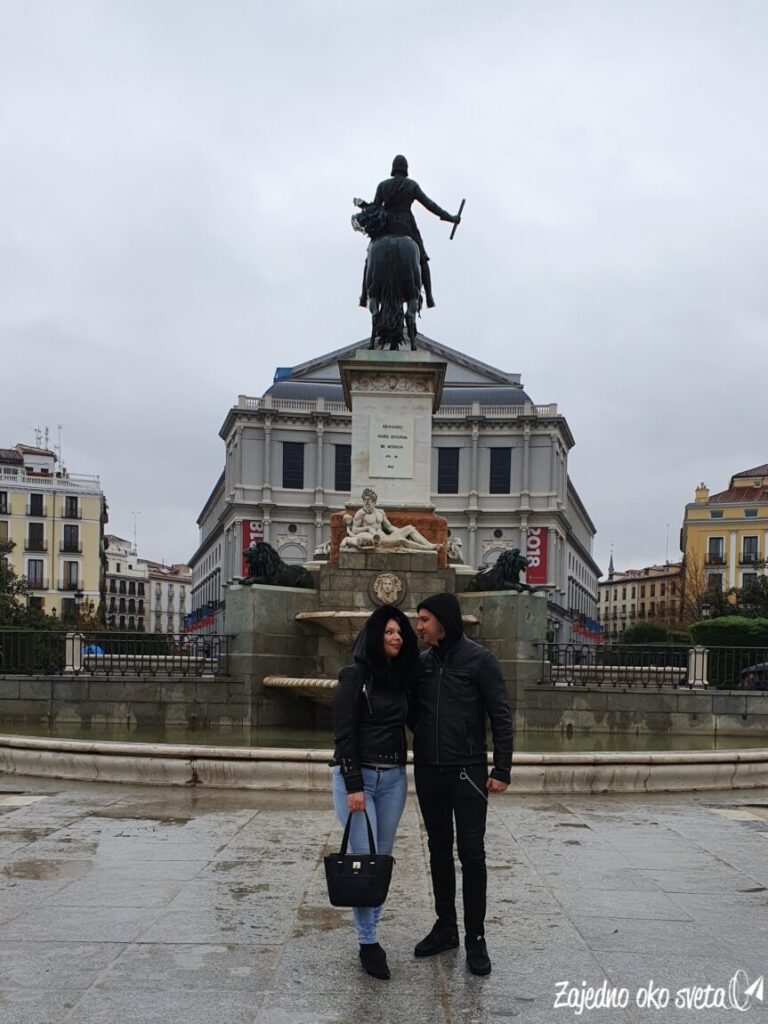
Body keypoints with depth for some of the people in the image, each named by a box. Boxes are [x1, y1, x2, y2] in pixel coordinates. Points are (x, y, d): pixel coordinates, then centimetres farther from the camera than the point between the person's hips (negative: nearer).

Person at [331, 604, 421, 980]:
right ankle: (367, 943, 1)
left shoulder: (402, 677, 8)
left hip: (393, 777, 6)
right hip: (357, 776, -6)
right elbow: (344, 733, -12)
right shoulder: (354, 675, -9)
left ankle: (371, 933, 16)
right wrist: (353, 785, -16)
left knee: (382, 858, 7)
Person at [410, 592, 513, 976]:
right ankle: (445, 927, 24)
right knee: (439, 849, 12)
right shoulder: (421, 662, 7)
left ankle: (475, 938, 7)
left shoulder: (479, 660, -7)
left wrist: (501, 770, -11)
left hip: (468, 771, -5)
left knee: (471, 852, -3)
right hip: (428, 770, 5)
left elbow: (501, 717, -7)